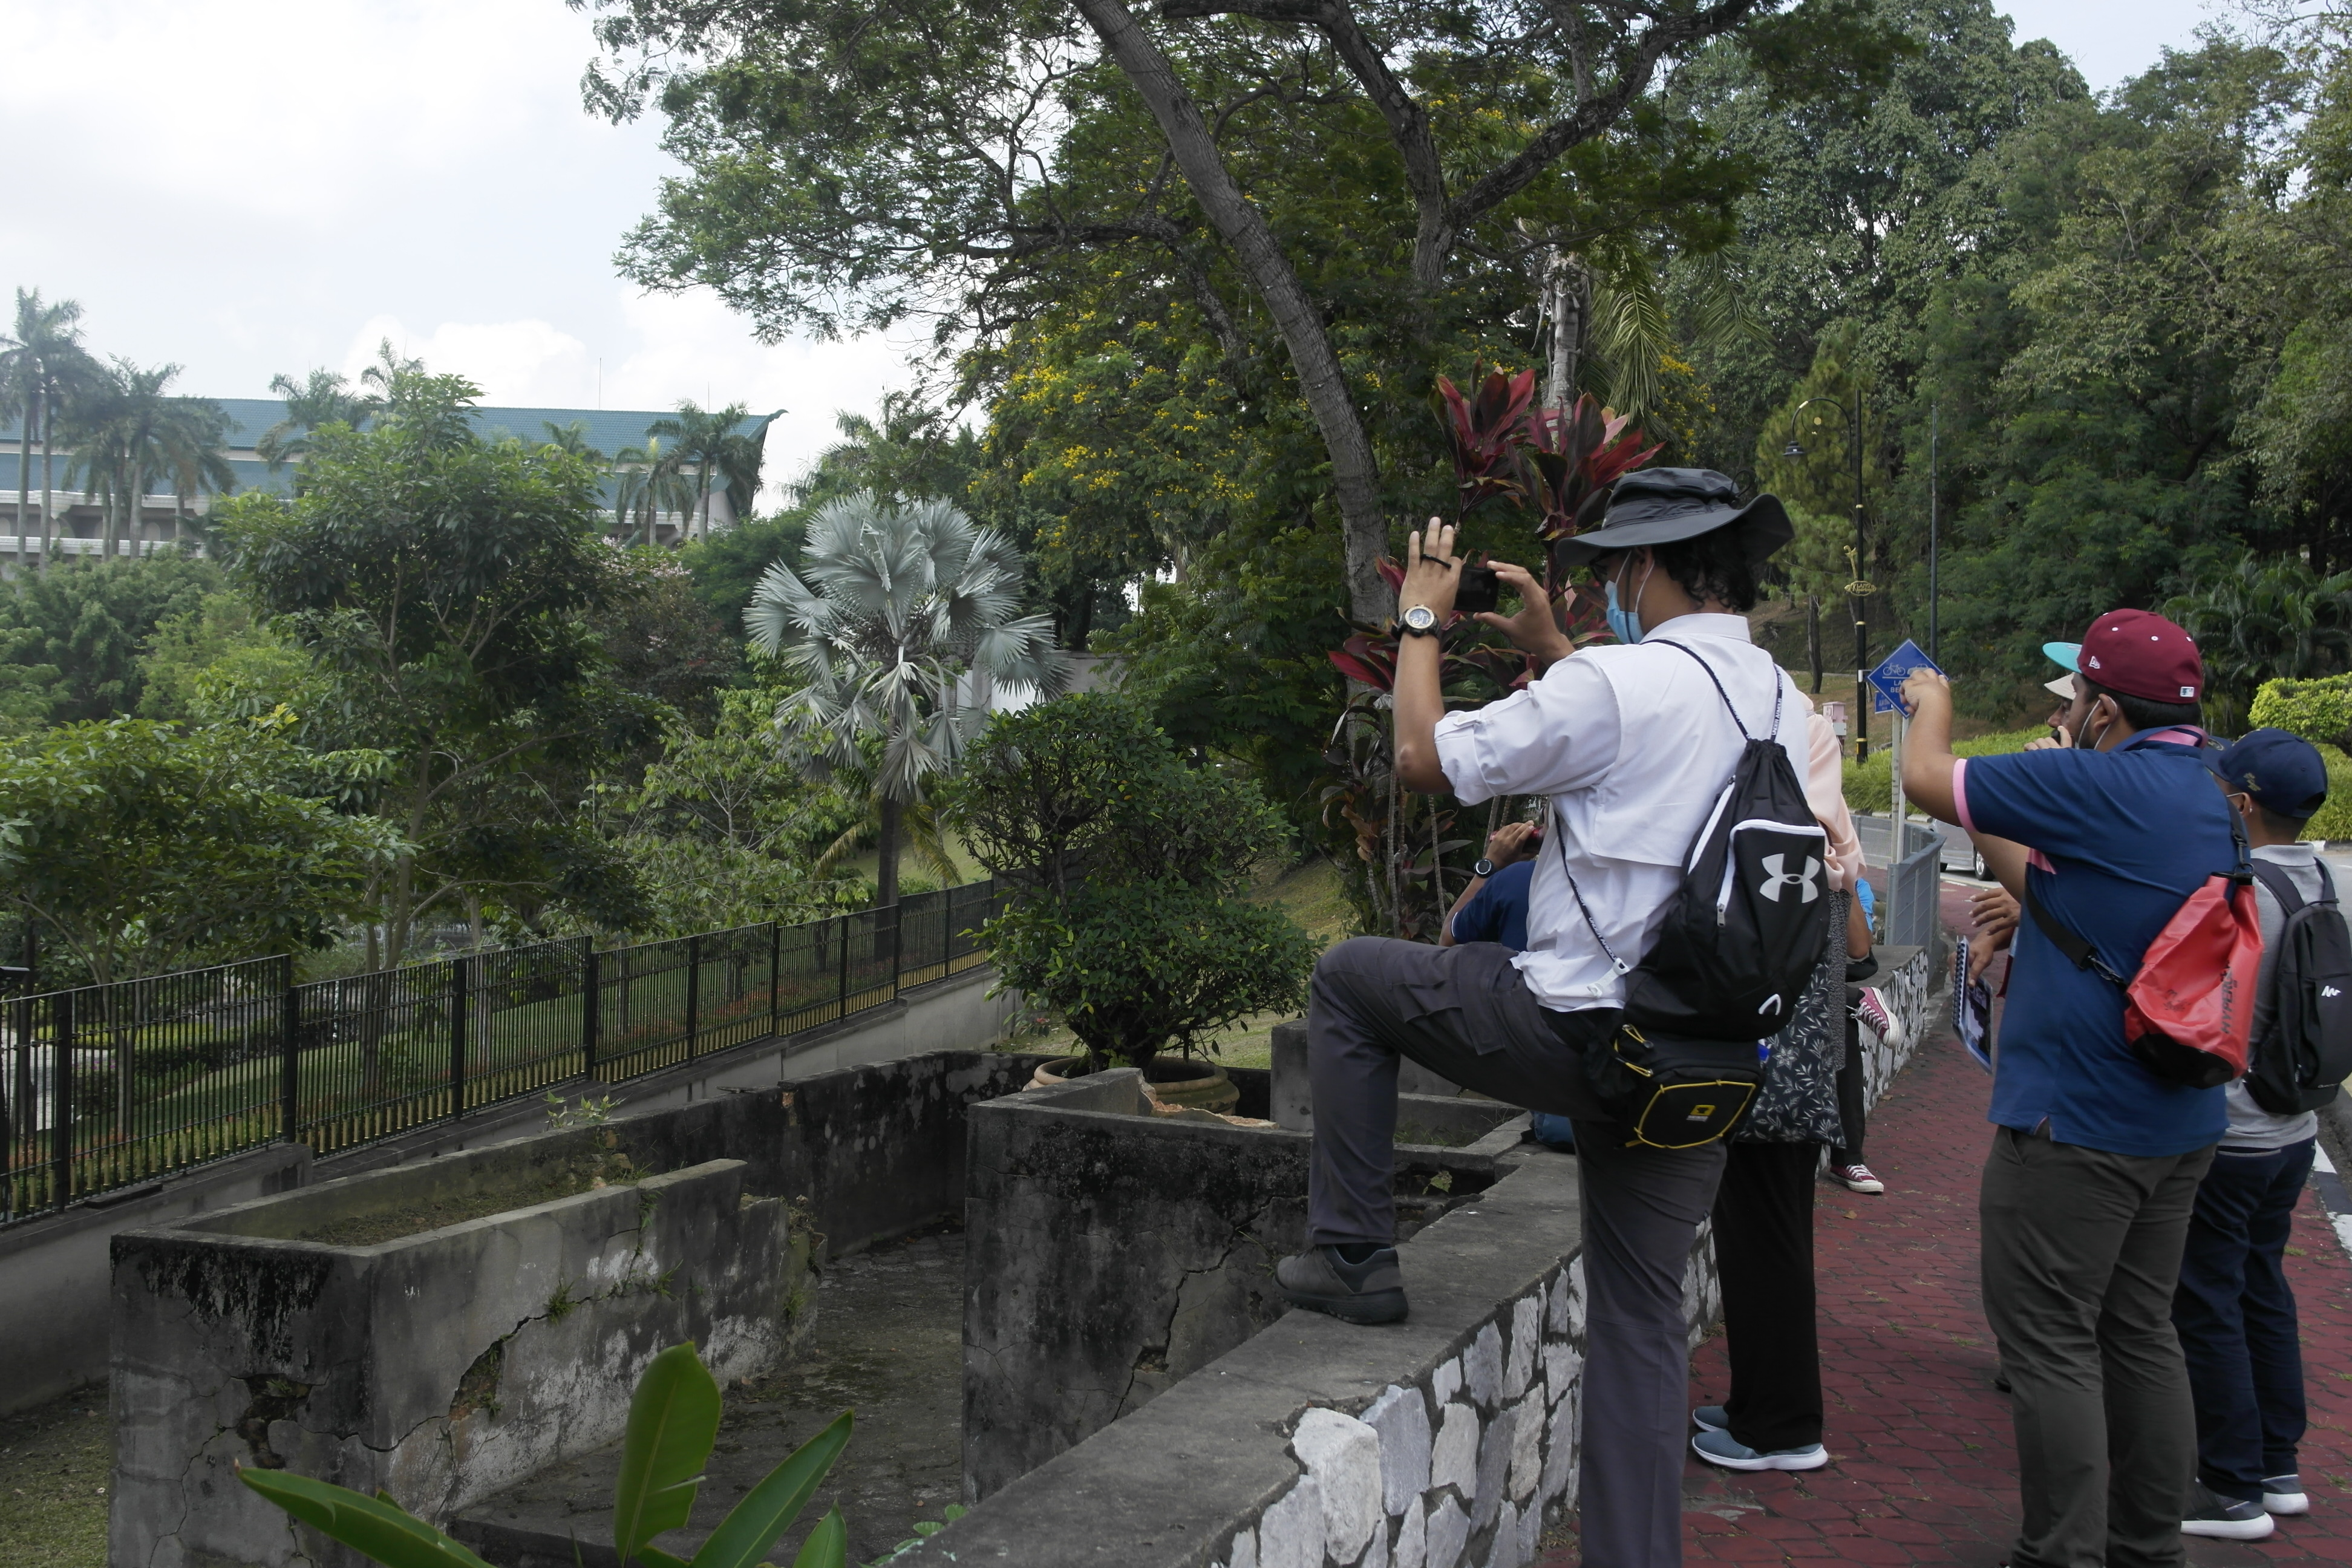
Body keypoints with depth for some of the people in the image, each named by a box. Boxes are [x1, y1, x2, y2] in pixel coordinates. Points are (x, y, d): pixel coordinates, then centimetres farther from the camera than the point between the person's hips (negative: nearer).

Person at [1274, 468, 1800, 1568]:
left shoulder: (1615, 682, -16)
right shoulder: (1783, 705, 8)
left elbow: (1424, 759, -7)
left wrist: (1420, 621, 7)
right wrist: (1549, 651, 28)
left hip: (1576, 1032, -7)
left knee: (1347, 978, 13)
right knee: (1641, 1315, 16)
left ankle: (1352, 1257, 15)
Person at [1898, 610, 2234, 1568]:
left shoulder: (2103, 786, -19)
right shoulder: (2201, 798, 10)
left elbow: (1927, 781, -8)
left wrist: (1931, 709, 12)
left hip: (2076, 1121, -9)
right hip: (2176, 1123, 9)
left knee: (2051, 1343, 0)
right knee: (2140, 1334, 17)